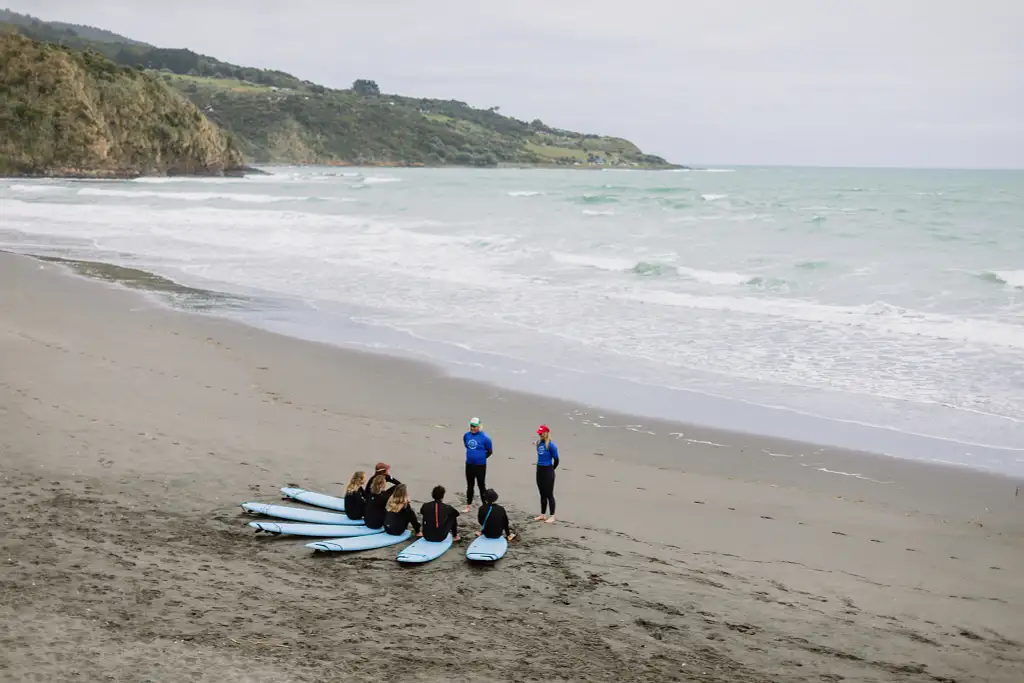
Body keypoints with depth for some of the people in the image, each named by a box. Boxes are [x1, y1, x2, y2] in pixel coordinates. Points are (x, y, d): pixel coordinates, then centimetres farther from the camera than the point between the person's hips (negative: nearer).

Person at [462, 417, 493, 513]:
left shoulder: (484, 437, -16)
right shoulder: (466, 435, -2)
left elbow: (490, 451, -5)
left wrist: (481, 458, 4)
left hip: (480, 465, -4)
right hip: (469, 464, 5)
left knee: (481, 486, 4)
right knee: (469, 486, 15)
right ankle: (468, 505, 26)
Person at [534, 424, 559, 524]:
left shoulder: (551, 445, -17)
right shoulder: (538, 443, 2)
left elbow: (556, 460, -9)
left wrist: (551, 470, 3)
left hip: (548, 471, -6)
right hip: (539, 470, 6)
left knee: (549, 494, 1)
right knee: (542, 494, 16)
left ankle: (552, 517, 10)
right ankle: (542, 515, 26)